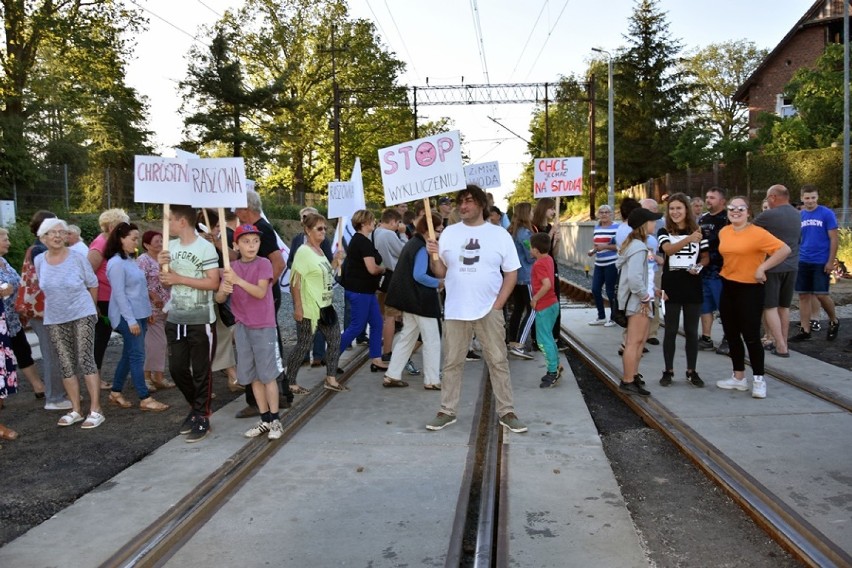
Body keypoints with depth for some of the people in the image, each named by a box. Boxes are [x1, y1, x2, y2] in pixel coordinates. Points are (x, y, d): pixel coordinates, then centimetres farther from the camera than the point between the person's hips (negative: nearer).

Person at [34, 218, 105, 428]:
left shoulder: (77, 258, -9)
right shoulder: (39, 261, -1)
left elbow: (93, 284, 3)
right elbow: (44, 287, 14)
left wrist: (89, 308, 12)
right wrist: (57, 303, 15)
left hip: (82, 315, -4)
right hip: (55, 319, 4)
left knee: (85, 361, -7)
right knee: (66, 365, 6)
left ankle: (96, 410, -4)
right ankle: (75, 410, 15)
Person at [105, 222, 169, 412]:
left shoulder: (130, 260, 13)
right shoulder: (117, 263, -15)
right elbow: (119, 294, -19)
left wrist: (146, 312, 19)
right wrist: (131, 320, -21)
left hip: (138, 314, 9)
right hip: (128, 317, -9)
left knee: (129, 354, 14)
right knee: (137, 356, -6)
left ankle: (116, 393, 24)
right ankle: (145, 399, -3)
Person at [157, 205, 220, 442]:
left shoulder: (206, 247, -12)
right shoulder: (171, 246, 8)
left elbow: (213, 283, -18)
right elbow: (167, 283, 14)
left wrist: (180, 278, -17)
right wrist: (163, 266, -6)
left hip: (200, 320, -6)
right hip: (175, 319, 7)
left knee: (200, 371, 3)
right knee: (177, 369, 12)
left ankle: (202, 418, 15)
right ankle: (196, 407, 32)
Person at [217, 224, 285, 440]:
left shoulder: (264, 264, -7)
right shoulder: (232, 267, 5)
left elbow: (261, 292, -20)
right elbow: (219, 298, -1)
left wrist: (237, 280, -32)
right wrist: (223, 290, -23)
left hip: (264, 326, -5)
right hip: (242, 327, 5)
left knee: (268, 374, -2)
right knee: (252, 375, 10)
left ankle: (275, 420, 8)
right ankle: (265, 419, 21)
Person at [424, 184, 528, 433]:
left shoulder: (499, 234, 1)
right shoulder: (449, 233, 4)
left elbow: (511, 273, 2)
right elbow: (440, 273, 7)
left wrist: (498, 305, -6)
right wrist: (433, 256, -13)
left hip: (489, 311, -1)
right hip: (455, 310, 1)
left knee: (498, 362, 5)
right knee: (452, 363, 8)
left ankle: (506, 412, 15)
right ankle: (447, 411, 19)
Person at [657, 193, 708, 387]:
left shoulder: (698, 232, 5)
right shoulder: (664, 232, 0)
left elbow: (705, 257, 10)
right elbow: (668, 249, -20)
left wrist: (699, 266, -13)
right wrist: (689, 239, -36)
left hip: (693, 287, 1)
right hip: (671, 286, -1)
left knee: (691, 331, 8)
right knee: (670, 331, 5)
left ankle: (691, 371, 18)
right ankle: (668, 371, 13)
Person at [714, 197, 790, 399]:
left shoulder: (757, 233, -15)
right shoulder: (723, 232, 6)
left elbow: (784, 249, -20)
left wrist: (762, 267, -20)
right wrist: (725, 271, 10)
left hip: (750, 288, -7)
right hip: (728, 287, 7)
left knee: (751, 336, -5)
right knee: (731, 335, 13)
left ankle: (759, 380, 9)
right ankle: (738, 378, 25)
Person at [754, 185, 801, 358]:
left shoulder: (768, 215, -15)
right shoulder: (797, 215, 10)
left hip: (772, 266, -7)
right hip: (791, 266, 7)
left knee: (770, 307, -2)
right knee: (784, 306, 15)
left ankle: (781, 347, -7)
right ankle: (782, 343, 21)